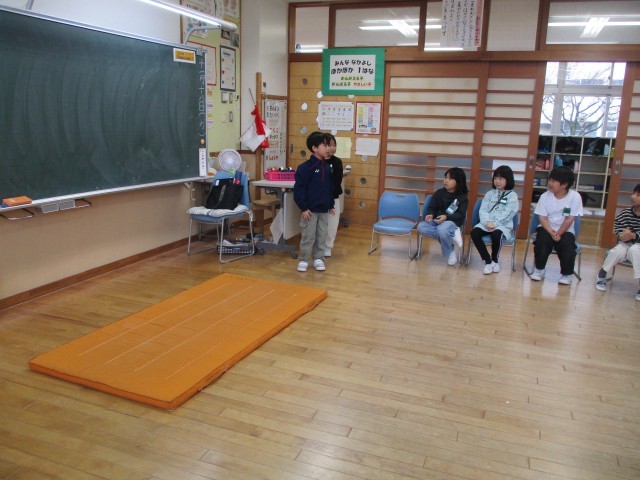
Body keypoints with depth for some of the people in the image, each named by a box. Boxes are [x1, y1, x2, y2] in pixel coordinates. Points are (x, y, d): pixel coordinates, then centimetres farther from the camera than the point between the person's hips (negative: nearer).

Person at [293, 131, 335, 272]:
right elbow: (299, 189, -13)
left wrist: (331, 205, 16)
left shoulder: (327, 167, 7)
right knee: (308, 236, 2)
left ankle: (318, 258, 23)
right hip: (310, 210, -6)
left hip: (324, 210, 6)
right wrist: (303, 207, -15)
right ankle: (304, 260, 15)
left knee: (322, 236, 11)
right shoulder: (306, 167, -12)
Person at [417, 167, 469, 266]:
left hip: (452, 221, -5)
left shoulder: (462, 197, -1)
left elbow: (461, 215, -9)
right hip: (436, 220, 5)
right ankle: (452, 236, -22)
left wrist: (446, 217, -25)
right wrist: (430, 214, -15)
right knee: (421, 227, -26)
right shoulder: (439, 192, 9)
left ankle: (451, 252, -13)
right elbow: (432, 207, 9)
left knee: (442, 230, -41)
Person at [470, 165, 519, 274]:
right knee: (474, 232, -26)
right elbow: (483, 210, 5)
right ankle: (488, 261, -14)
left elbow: (507, 214, -9)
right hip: (487, 224, 4)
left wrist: (495, 223, -20)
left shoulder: (512, 196, 2)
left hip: (503, 225, -4)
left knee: (496, 235, -37)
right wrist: (487, 222, -15)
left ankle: (495, 260, -9)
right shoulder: (490, 193, 14)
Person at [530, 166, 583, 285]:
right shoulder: (545, 196, -5)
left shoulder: (575, 197, -11)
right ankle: (539, 269, -7)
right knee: (542, 240, -29)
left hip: (565, 230, -1)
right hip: (547, 228, 1)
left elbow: (569, 219, -11)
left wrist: (558, 234, -20)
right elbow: (542, 218, -7)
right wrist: (551, 232, -22)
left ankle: (567, 274, -5)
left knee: (567, 244, -29)